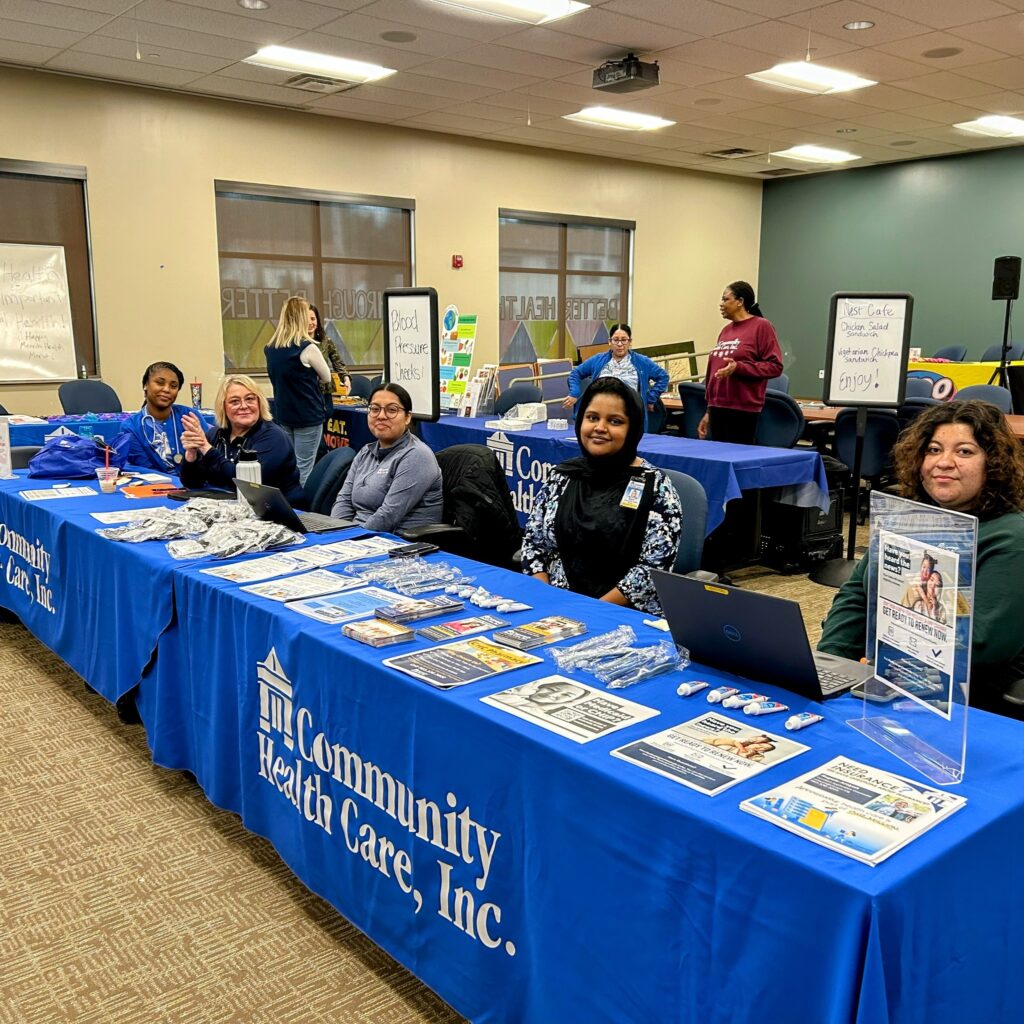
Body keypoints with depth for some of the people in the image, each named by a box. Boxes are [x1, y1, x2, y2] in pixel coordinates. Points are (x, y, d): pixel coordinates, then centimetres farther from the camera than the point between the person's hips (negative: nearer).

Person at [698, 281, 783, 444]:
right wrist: (709, 411, 18)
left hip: (743, 410, -6)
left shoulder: (761, 326, -3)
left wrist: (738, 367, -20)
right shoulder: (726, 330, 16)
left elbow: (774, 366, -9)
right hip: (717, 407, 7)